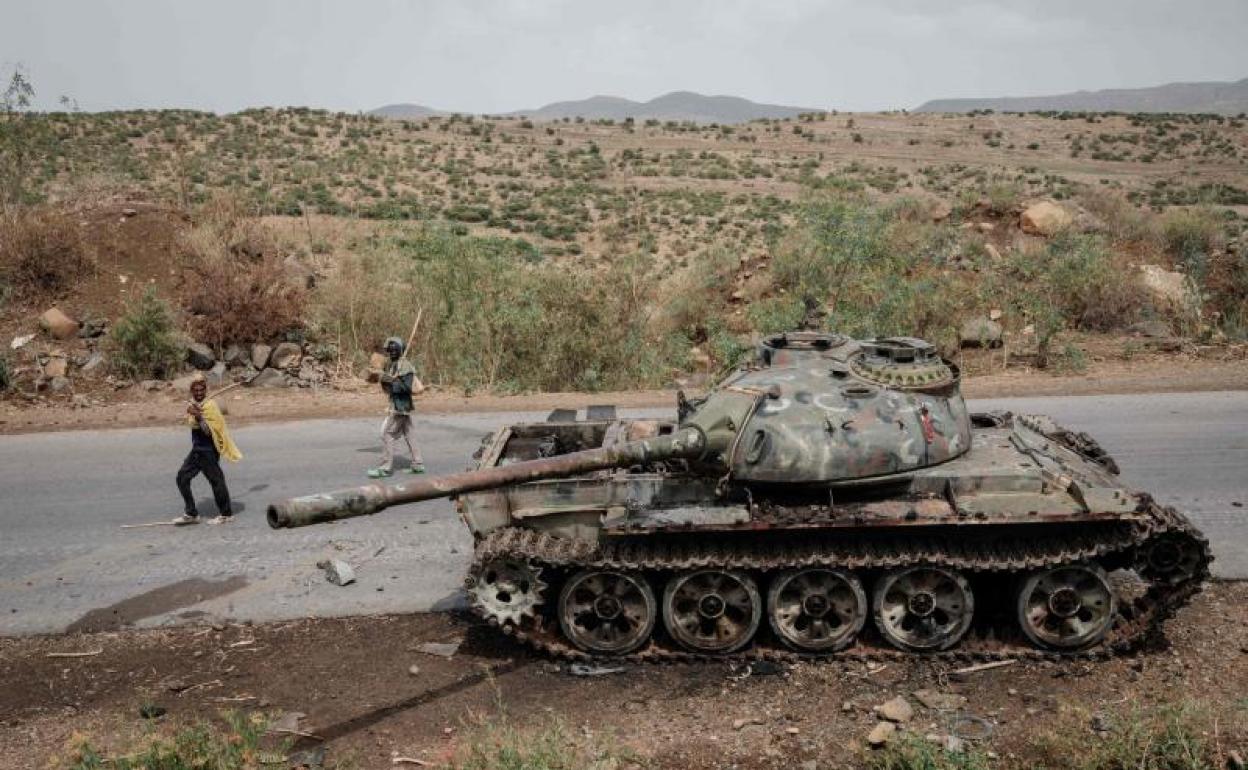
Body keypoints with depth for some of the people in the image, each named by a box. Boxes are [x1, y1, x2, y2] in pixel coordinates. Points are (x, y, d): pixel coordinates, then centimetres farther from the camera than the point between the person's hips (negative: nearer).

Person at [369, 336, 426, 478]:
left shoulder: (405, 365, -14)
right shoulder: (391, 365, 13)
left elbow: (407, 386, -22)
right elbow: (388, 388, 18)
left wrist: (391, 381, -27)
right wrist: (384, 380, 1)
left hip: (401, 406, -9)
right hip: (396, 405, 9)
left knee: (387, 434, -8)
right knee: (407, 435, 13)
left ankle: (386, 468, -4)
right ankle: (418, 464, 18)